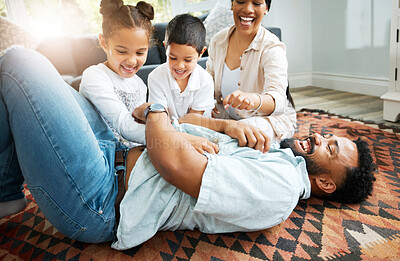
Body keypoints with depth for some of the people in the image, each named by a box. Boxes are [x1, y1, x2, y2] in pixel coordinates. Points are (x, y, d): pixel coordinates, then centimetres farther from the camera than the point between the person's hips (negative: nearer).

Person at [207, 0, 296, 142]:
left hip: (271, 118, -4)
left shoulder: (272, 48, -20)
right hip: (227, 117, 5)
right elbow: (209, 77, 15)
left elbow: (278, 100, -35)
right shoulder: (218, 41, -3)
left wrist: (254, 100, -59)